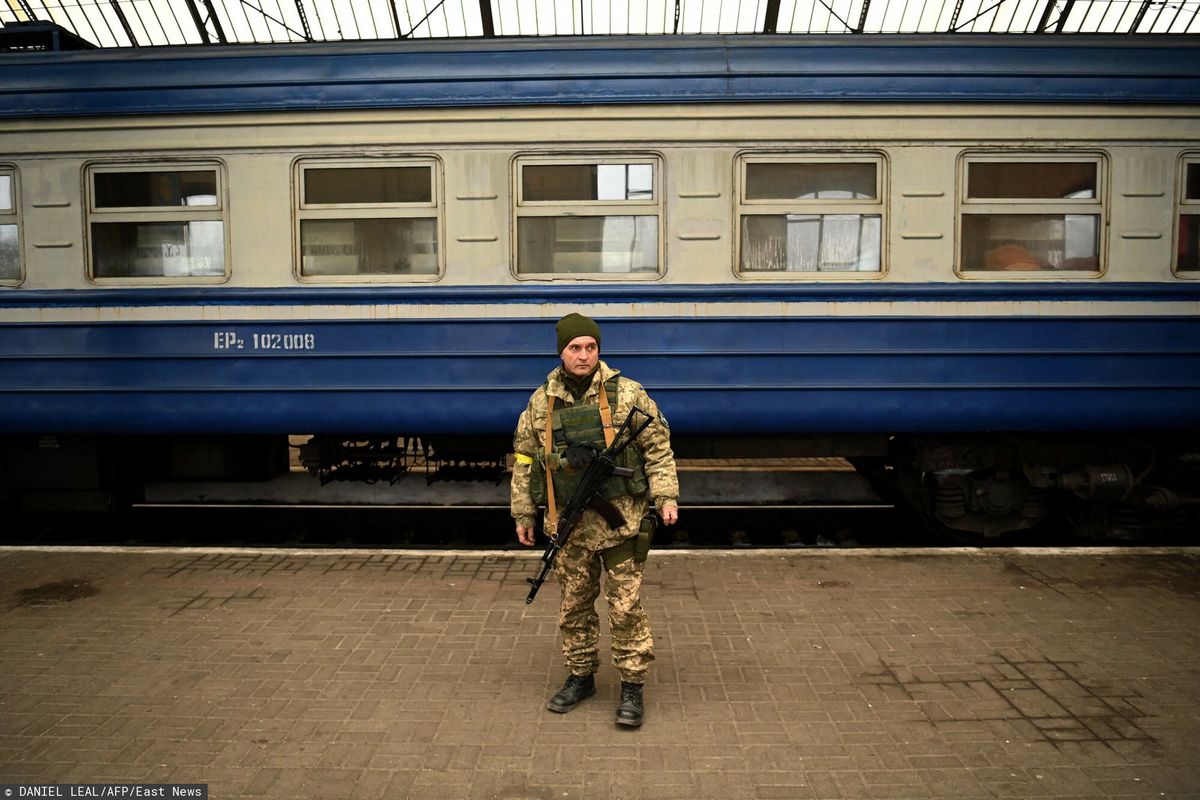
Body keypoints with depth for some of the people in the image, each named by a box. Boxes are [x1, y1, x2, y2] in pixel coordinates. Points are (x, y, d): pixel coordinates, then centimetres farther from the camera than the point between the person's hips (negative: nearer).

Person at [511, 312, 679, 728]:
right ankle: (581, 677, 31)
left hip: (620, 520, -3)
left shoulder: (627, 394, -4)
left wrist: (666, 495, -9)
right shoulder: (541, 402, 4)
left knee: (625, 607, 1)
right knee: (574, 605, 14)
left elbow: (658, 448, 0)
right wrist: (523, 513, 12)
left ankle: (632, 687, 15)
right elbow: (524, 460, 11)